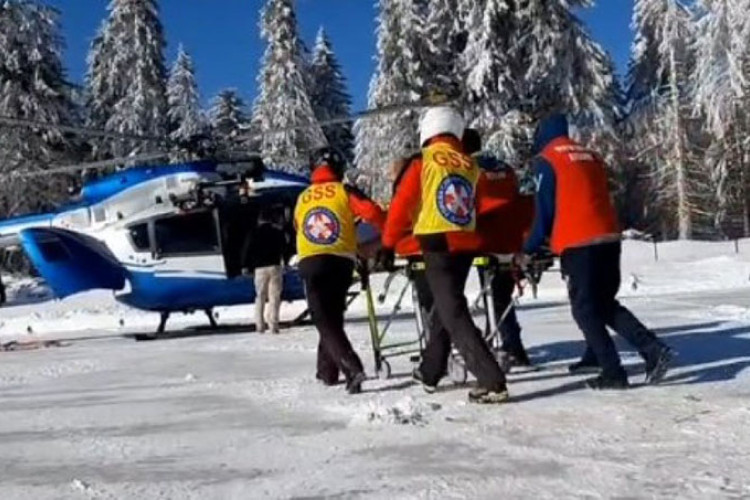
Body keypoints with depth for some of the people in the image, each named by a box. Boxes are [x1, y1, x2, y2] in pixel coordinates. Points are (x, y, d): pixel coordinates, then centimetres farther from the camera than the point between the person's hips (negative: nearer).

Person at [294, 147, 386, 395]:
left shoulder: (302, 199, 16)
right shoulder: (344, 191, 5)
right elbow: (372, 212, -8)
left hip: (309, 262, 0)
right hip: (341, 261, 0)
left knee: (324, 321, -1)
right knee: (333, 316, 17)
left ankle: (351, 368, -20)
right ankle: (327, 370, 25)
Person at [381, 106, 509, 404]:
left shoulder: (423, 162, -5)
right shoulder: (469, 164, 9)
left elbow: (402, 205, -5)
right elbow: (473, 206, 14)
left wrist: (388, 244, 5)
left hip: (438, 246, -6)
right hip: (465, 245, 6)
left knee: (455, 315, -5)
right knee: (446, 307, 20)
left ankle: (492, 382, -12)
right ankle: (430, 371, 34)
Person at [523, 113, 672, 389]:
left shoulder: (546, 161, 1)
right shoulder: (590, 156, 20)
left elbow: (545, 210, -2)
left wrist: (530, 248, 10)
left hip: (577, 244, -6)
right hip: (609, 238, 7)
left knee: (586, 311, 4)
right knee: (607, 305, 17)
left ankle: (613, 373, 2)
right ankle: (653, 349, 5)